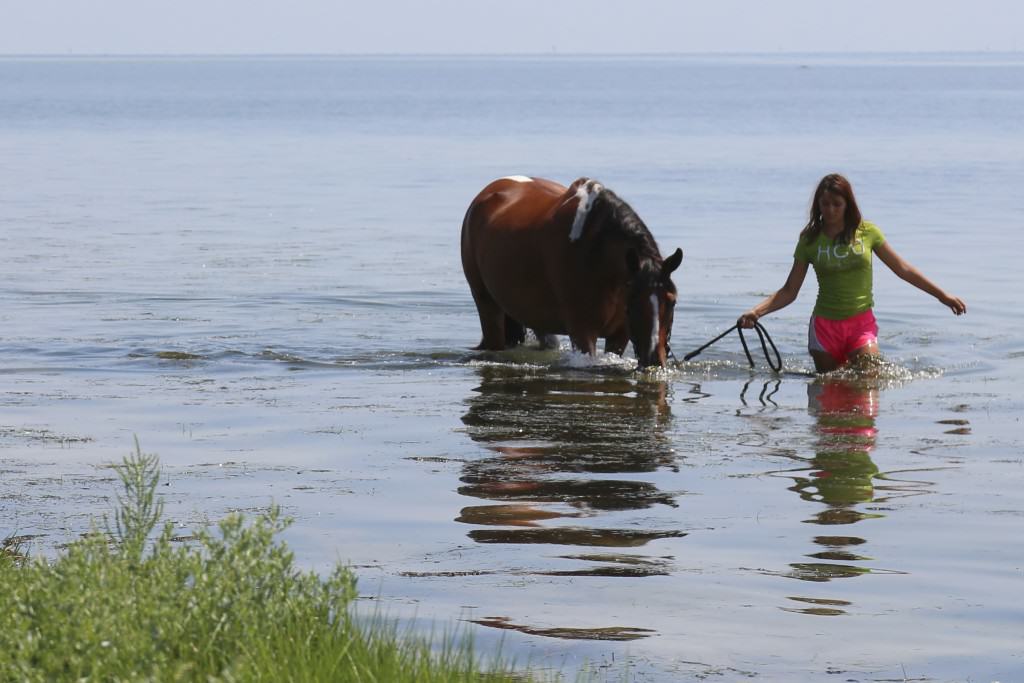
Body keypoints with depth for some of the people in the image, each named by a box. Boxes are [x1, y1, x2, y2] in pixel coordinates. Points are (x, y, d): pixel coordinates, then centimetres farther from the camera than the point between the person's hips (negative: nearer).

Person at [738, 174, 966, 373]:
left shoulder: (867, 232, -1)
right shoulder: (810, 240, 0)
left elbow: (903, 269, 7)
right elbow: (789, 291, 1)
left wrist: (943, 296, 7)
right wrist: (756, 312, -14)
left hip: (861, 323, -1)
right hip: (825, 325, 1)